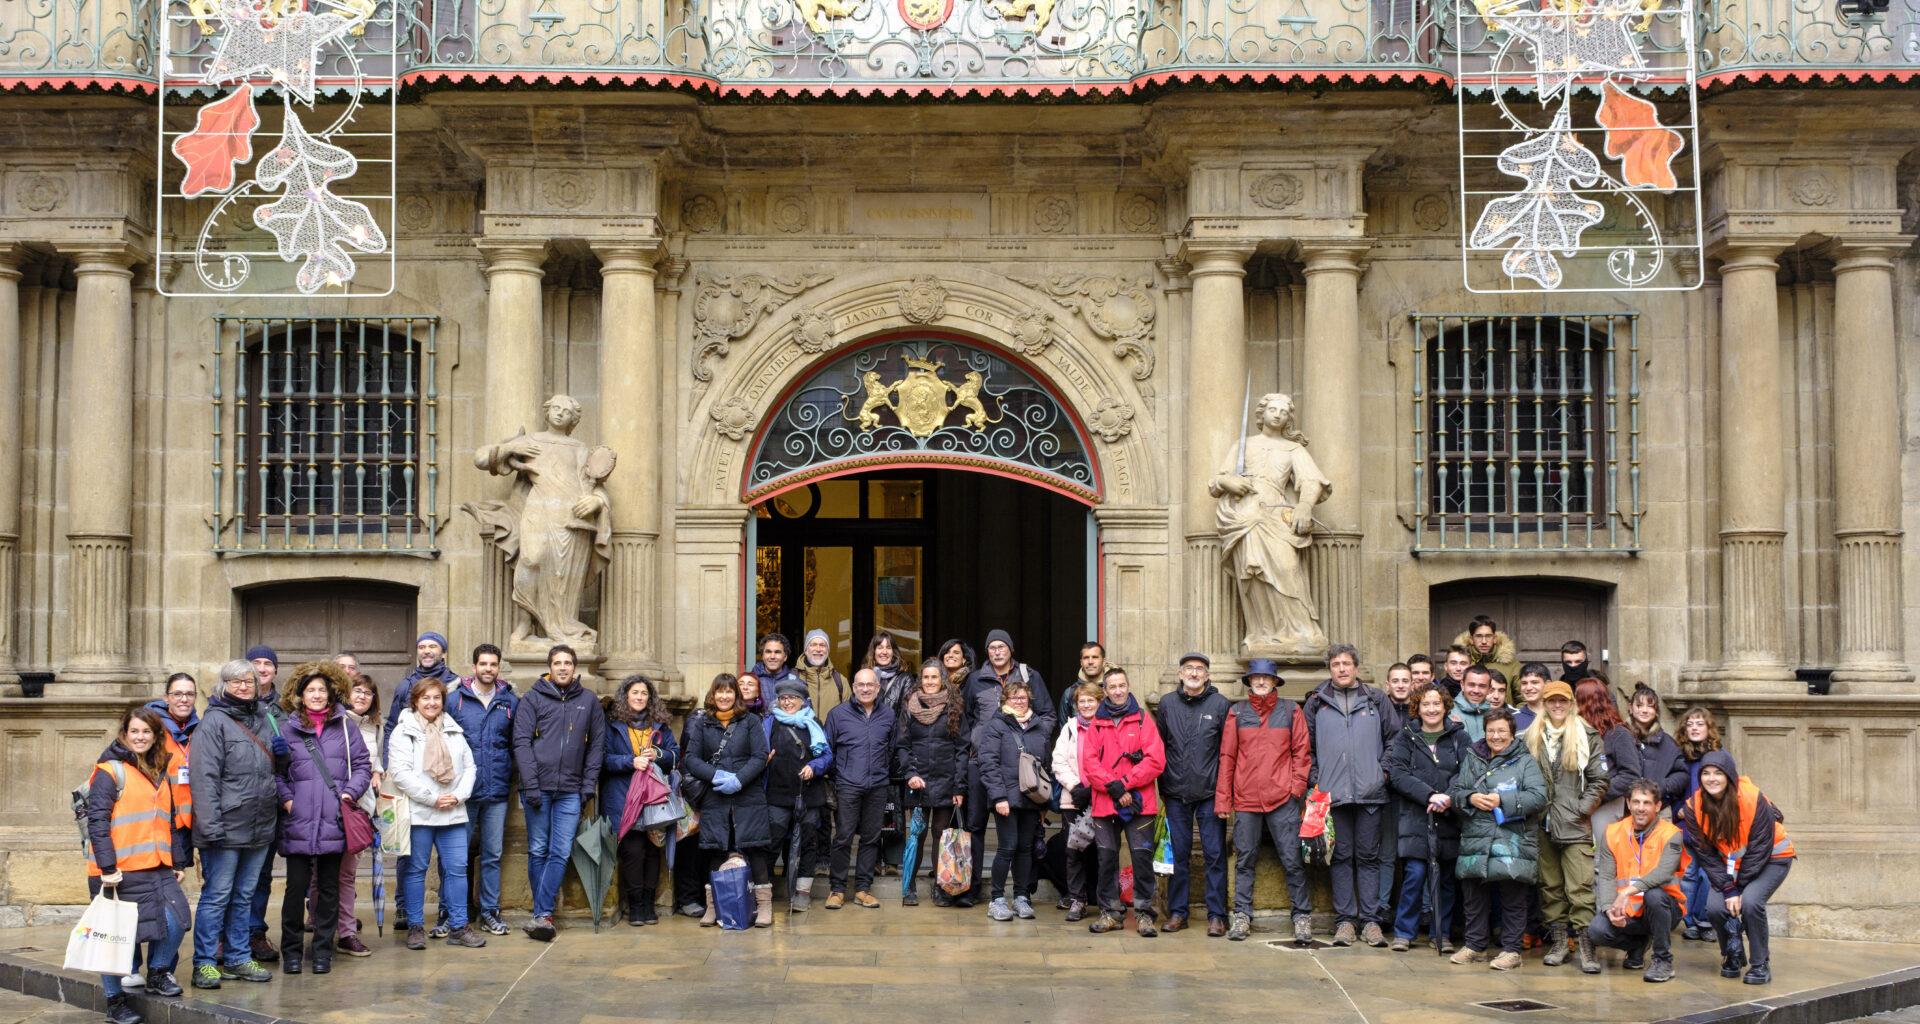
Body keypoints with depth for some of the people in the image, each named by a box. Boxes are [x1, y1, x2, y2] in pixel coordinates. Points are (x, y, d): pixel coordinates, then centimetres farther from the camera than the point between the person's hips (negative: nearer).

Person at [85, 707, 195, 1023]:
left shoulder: (161, 774, 18)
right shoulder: (110, 772, -5)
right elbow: (97, 821, -12)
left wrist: (179, 863, 19)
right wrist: (107, 867, -18)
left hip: (158, 869, 6)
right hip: (120, 872, -6)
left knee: (176, 920, -7)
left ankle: (158, 974, 17)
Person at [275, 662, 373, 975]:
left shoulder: (345, 727, 8)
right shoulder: (288, 729, 6)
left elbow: (363, 764, 10)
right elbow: (275, 770, 8)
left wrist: (351, 792, -5)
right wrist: (286, 799, -5)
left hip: (334, 822, 1)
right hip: (298, 822, -1)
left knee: (329, 887, 7)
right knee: (296, 886, -3)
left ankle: (323, 950, 16)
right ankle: (291, 950, 10)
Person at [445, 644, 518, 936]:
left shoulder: (510, 701, 7)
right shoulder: (454, 699, 2)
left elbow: (517, 743, 14)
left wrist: (510, 775, 6)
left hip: (497, 791, 2)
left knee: (493, 854, 7)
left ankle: (489, 912, 16)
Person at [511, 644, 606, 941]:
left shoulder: (589, 702, 11)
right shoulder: (532, 701, 4)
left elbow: (597, 746, 12)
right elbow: (521, 742, -2)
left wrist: (589, 784, 3)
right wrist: (531, 784, -11)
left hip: (570, 791, 1)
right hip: (538, 787, -1)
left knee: (560, 853, -6)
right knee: (538, 851, 2)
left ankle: (541, 915, -7)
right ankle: (545, 913, 9)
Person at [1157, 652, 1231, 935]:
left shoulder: (1221, 705, 1)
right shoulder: (1167, 703, 9)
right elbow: (1159, 746, 14)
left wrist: (1224, 788, -4)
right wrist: (1163, 786, 9)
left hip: (1210, 792, -2)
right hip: (1176, 794, 2)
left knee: (1214, 854, -1)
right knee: (1178, 855, 7)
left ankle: (1216, 915, 4)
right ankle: (1177, 912, 15)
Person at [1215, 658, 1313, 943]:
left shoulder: (1291, 711, 6)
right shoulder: (1237, 713, 8)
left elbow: (1302, 752, 7)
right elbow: (1227, 756, 9)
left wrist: (1297, 787, -4)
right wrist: (1222, 799, 5)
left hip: (1282, 798, -1)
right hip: (1245, 798, 1)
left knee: (1292, 859, -1)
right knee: (1244, 858, 5)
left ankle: (1302, 916, 8)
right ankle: (1242, 914, 13)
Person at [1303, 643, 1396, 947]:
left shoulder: (1376, 700, 8)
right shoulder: (1317, 703, 9)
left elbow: (1394, 738, 12)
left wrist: (1384, 771, 2)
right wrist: (1314, 778, 3)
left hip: (1370, 793, 0)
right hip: (1332, 793, 0)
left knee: (1368, 856, 2)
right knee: (1341, 856, 3)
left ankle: (1370, 920, 6)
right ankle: (1344, 920, 8)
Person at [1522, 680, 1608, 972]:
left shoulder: (1587, 737, 4)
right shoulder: (1531, 737, 12)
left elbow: (1599, 779, 3)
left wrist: (1582, 809, -5)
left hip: (1575, 825, -3)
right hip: (1542, 824, 3)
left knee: (1580, 887, -9)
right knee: (1549, 885, 7)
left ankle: (1586, 946, -8)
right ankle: (1558, 940, 14)